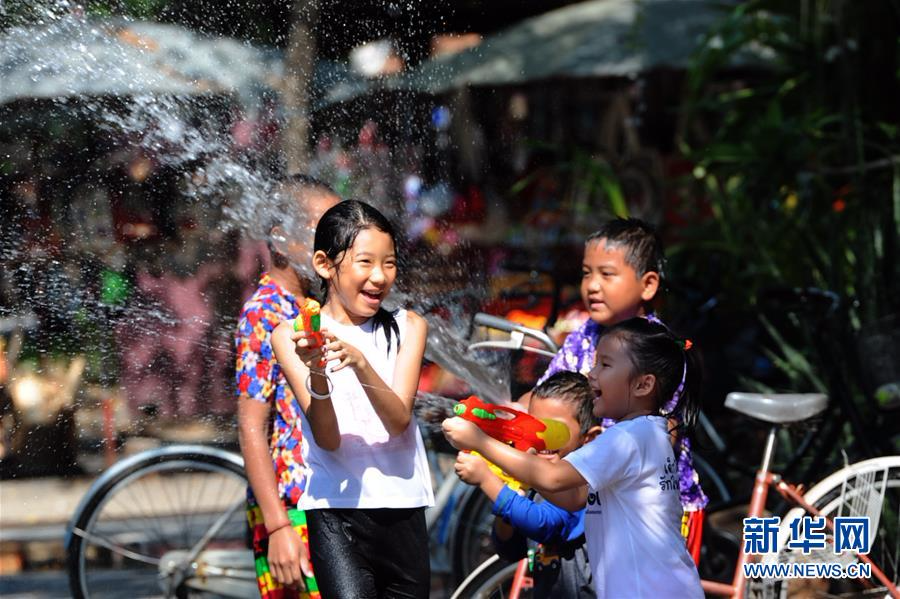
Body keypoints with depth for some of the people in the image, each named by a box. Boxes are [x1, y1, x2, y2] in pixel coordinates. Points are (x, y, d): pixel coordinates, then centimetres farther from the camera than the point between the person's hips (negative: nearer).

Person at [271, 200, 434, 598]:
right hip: (337, 511, -3)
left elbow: (399, 420, -8)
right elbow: (328, 439, -8)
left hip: (403, 509, 3)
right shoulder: (292, 336, -1)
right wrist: (316, 375, -26)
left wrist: (361, 363, -25)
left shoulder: (407, 327, 6)